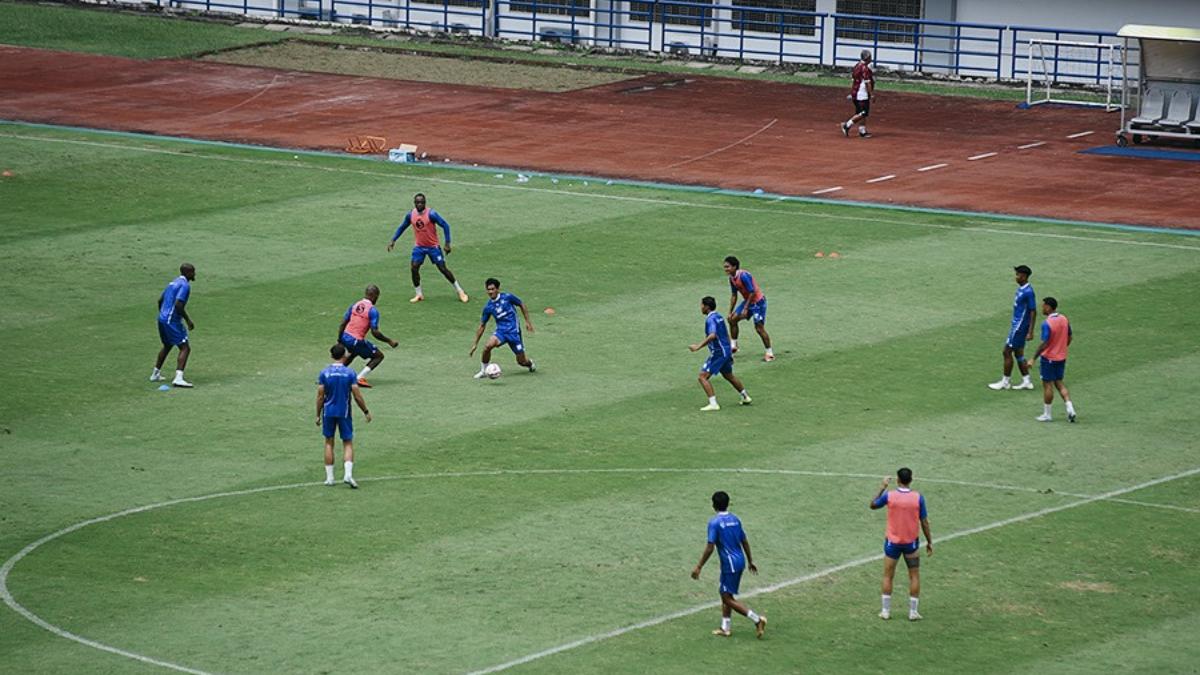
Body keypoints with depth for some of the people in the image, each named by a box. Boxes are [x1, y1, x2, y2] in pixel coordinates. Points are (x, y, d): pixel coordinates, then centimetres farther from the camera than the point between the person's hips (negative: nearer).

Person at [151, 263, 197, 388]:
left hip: (162, 318, 10)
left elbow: (160, 300, 20)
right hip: (172, 321, -10)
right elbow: (178, 305, -23)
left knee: (167, 346, 27)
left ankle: (155, 374, 35)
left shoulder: (174, 282, 15)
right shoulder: (185, 285, -13)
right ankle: (178, 378, -23)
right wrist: (188, 320, -16)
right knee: (185, 348, -10)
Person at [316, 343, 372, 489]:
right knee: (348, 443, 6)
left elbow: (320, 396, -3)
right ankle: (348, 474, -12)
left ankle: (329, 477, 11)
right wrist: (366, 412, 6)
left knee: (329, 443, 12)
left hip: (328, 412, 1)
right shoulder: (350, 373, -7)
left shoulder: (324, 373, -4)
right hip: (344, 412, -1)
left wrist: (318, 415, 7)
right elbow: (357, 396, -7)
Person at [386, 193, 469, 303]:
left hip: (433, 246, -4)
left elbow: (445, 225, -16)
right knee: (414, 268, -11)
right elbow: (402, 227, 13)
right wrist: (393, 240, 9)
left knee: (443, 268, -2)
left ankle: (460, 291, 12)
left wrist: (447, 243, -20)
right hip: (419, 247, 4)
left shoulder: (431, 214, -19)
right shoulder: (410, 215, -4)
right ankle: (419, 294, 4)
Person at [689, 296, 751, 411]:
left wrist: (698, 347, -34)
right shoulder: (719, 317, 12)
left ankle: (713, 404, -15)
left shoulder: (711, 319, -18)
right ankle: (745, 397, 40)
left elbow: (712, 336, -34)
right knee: (729, 375, 28)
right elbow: (726, 334, 21)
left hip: (718, 353, -10)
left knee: (703, 376, -9)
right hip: (726, 350, 10)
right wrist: (729, 349, 31)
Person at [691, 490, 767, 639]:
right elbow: (745, 542, 14)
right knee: (725, 594, 18)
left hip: (730, 564, -8)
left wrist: (699, 567, -12)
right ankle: (725, 628, 20)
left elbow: (710, 548, -18)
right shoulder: (735, 519, 8)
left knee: (728, 597, -3)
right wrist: (750, 561, 25)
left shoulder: (714, 523, -14)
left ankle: (757, 620, -11)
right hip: (739, 560, 8)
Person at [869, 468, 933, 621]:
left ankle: (886, 610, 14)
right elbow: (924, 522, -6)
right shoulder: (918, 498, -11)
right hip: (911, 542, 0)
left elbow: (873, 505, 7)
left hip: (892, 542, 0)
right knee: (914, 577, 12)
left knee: (888, 576, 12)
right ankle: (913, 611, 11)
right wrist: (929, 542, 5)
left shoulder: (889, 496, -12)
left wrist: (882, 487, 14)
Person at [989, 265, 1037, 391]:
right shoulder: (1020, 288, 9)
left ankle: (1005, 382, 7)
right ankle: (1026, 381, 19)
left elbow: (1033, 312, -20)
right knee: (1018, 353, 13)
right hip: (1017, 324, 10)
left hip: (1020, 327, -10)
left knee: (1007, 352, -3)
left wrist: (1030, 332, -21)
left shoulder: (1028, 292, -21)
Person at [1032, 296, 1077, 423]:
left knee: (1047, 385, 5)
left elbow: (1044, 344, -24)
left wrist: (1033, 359, -17)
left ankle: (1046, 414, 14)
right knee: (1059, 383, 18)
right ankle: (1070, 408, 6)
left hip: (1049, 358, -7)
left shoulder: (1047, 324, -22)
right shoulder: (1064, 320, 0)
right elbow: (1069, 339, 9)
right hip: (1061, 357, 7)